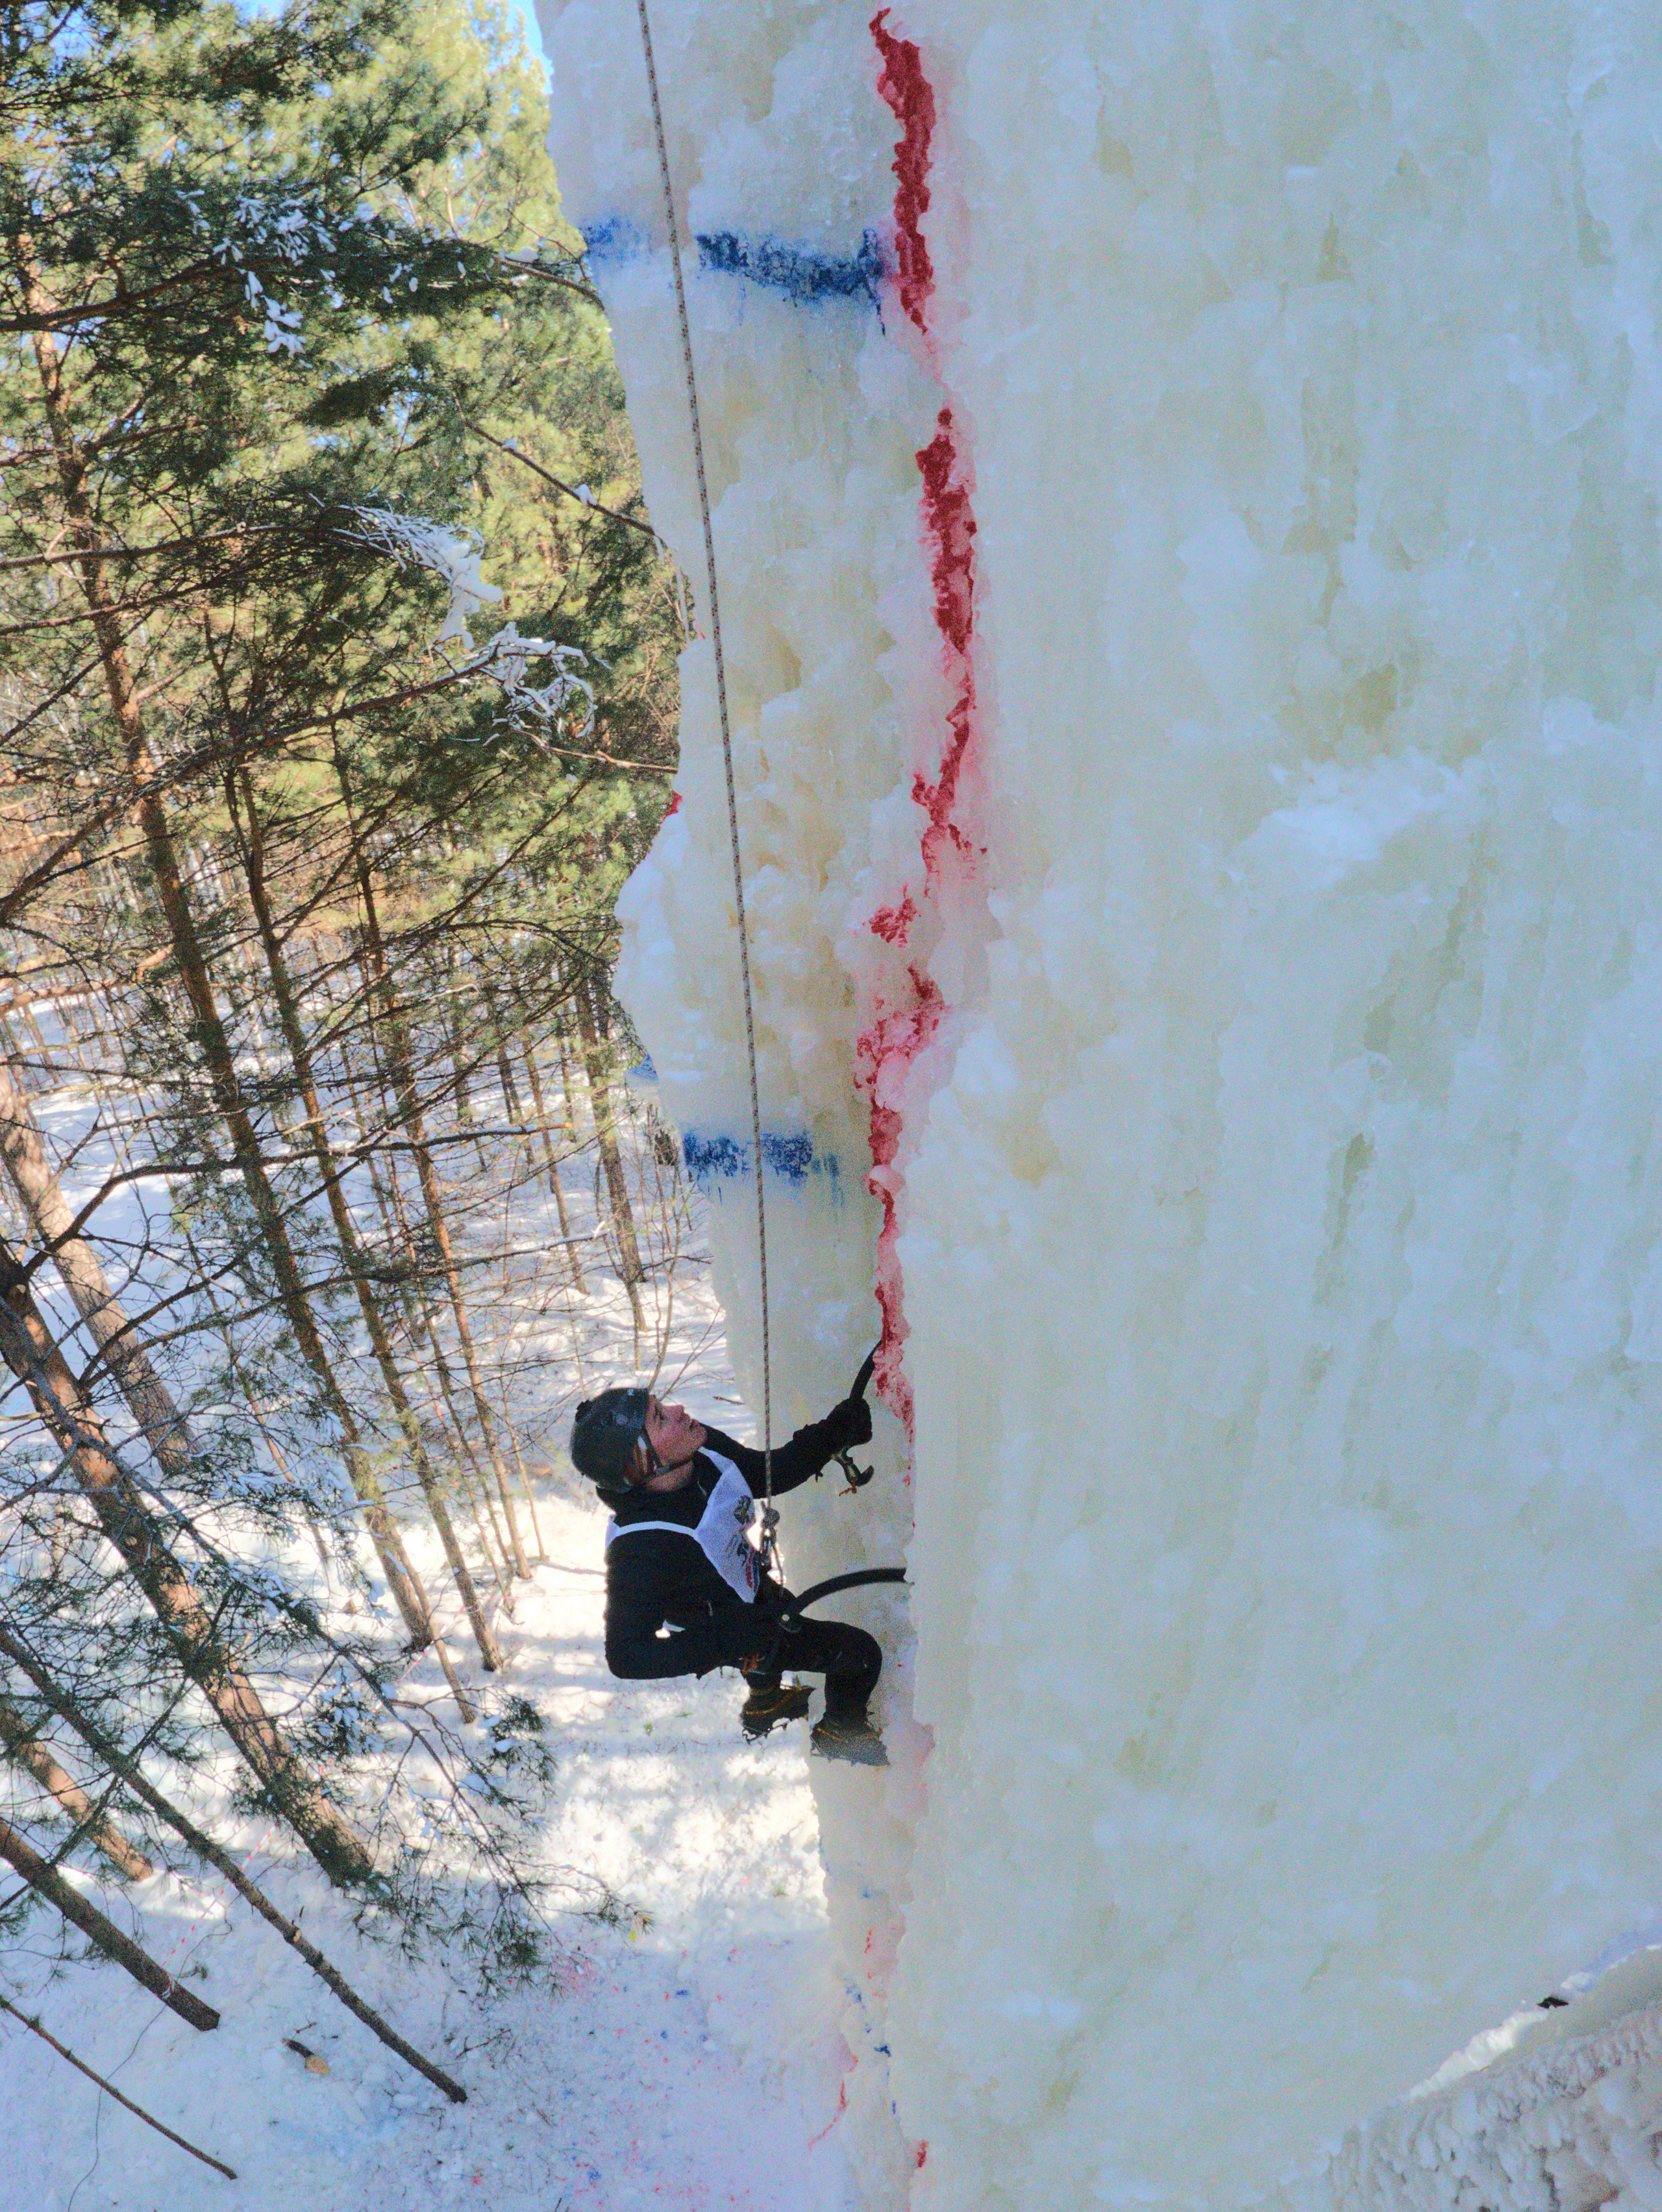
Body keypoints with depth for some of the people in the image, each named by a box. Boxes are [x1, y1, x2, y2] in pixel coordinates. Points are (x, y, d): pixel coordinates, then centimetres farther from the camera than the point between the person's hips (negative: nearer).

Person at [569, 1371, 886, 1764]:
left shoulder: (704, 1449, -27)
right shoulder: (640, 1550, -45)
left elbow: (770, 1473, -9)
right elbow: (626, 1657, -35)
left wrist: (834, 1432, -25)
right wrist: (728, 1642, -42)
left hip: (750, 1587, 6)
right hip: (720, 1625, -6)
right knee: (861, 1654, 5)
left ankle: (765, 1703, 69)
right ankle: (841, 1732, 37)